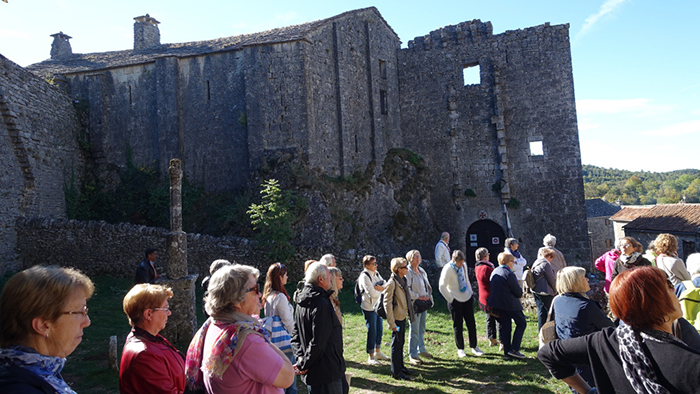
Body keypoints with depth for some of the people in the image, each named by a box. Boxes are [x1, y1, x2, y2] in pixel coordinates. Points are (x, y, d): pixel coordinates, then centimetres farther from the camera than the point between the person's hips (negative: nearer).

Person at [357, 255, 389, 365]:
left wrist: (380, 288, -14)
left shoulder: (376, 274, 9)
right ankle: (371, 357, 10)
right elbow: (372, 293, -23)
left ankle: (377, 352, 32)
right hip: (369, 307, -8)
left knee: (379, 329, 16)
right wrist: (382, 290, -6)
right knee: (372, 331, -2)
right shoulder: (364, 276, -17)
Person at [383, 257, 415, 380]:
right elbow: (387, 303, -19)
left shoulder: (403, 280, 9)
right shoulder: (392, 283, -19)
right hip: (397, 318, -9)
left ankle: (400, 366, 32)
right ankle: (395, 372, 12)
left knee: (401, 343, 19)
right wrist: (391, 323, -20)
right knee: (396, 344, 1)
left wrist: (408, 313, 18)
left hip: (403, 316, 9)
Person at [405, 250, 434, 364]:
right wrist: (418, 297, -16)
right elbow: (406, 289, -19)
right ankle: (412, 355, 8)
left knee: (422, 329, 17)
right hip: (414, 304, -8)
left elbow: (427, 286, 22)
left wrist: (429, 298, 9)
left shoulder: (422, 271, 12)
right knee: (414, 331, -2)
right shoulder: (408, 272, -13)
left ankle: (421, 349, 32)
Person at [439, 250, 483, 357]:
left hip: (467, 298, 5)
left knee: (471, 323, 9)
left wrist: (470, 291, 14)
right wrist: (451, 299, -12)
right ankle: (460, 349, 20)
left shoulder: (463, 265, 0)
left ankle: (474, 347, 24)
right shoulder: (447, 269, -18)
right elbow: (442, 287, -16)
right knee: (458, 326, 5)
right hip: (455, 301, -5)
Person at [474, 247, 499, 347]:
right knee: (499, 319, 2)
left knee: (490, 318, 20)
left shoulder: (477, 268, 6)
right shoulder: (486, 268, -25)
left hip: (483, 297, 9)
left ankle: (492, 339, 29)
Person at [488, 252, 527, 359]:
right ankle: (514, 349, -1)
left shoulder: (494, 272, 8)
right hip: (510, 304, -8)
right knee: (521, 323, 5)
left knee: (505, 326, 13)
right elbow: (518, 292, -15)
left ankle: (507, 350, 14)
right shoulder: (509, 274, -19)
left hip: (497, 304, 8)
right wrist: (520, 293, 7)